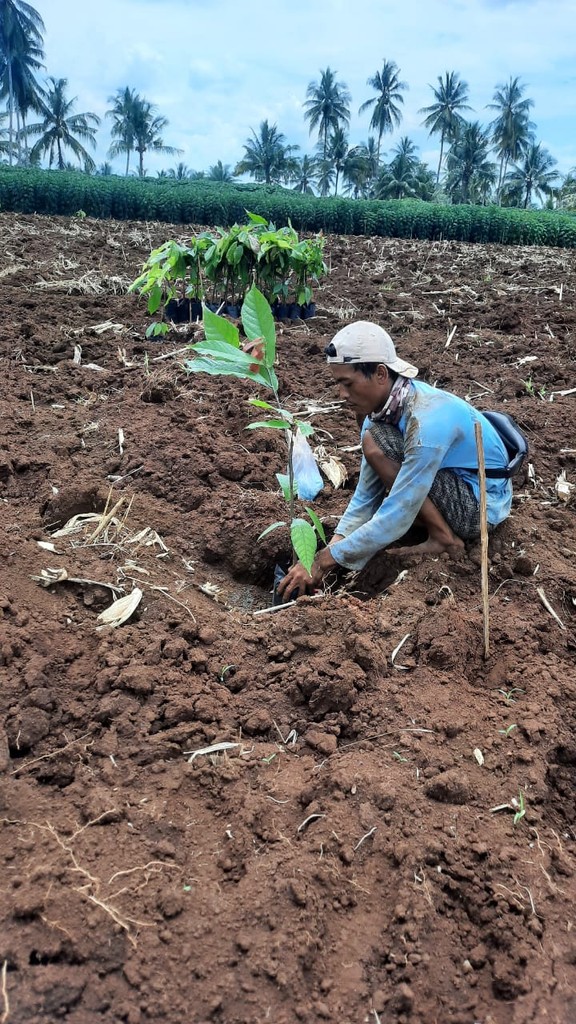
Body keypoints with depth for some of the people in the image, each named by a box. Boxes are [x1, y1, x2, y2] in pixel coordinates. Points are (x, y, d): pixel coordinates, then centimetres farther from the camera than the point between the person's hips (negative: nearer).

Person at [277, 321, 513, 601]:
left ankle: (444, 538, -10)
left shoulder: (425, 421, -33)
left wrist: (326, 560, -26)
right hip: (451, 478, 9)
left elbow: (396, 518, -32)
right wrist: (332, 548, -15)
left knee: (376, 444, -26)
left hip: (482, 504, -9)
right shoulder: (384, 404, -7)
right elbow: (366, 496, -4)